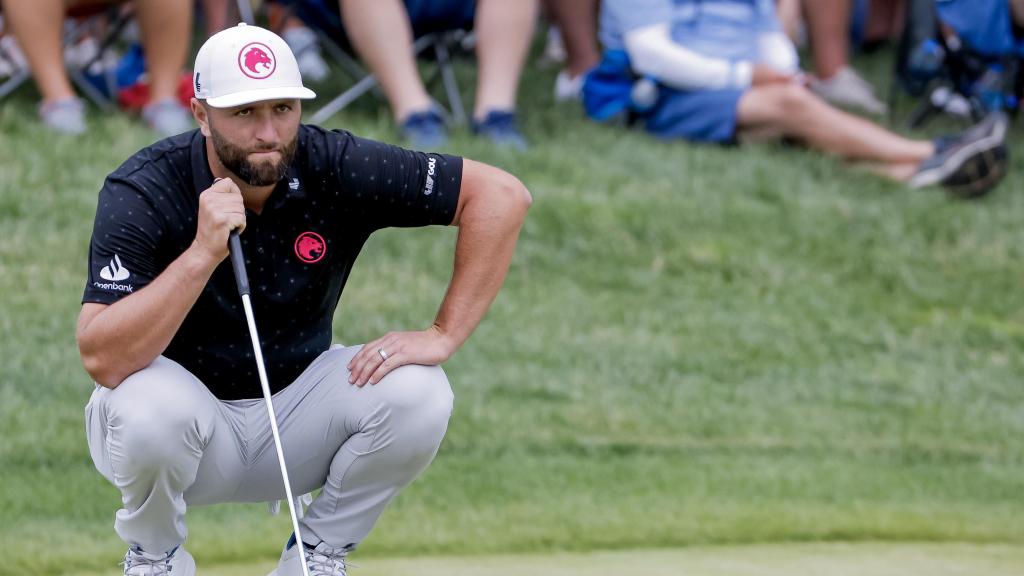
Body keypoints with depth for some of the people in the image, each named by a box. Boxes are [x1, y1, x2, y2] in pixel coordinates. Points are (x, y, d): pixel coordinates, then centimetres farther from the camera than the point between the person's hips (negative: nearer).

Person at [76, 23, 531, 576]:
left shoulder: (335, 168, -15)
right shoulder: (141, 193, -22)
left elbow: (500, 194, -13)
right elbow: (102, 361, -32)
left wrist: (443, 335, -19)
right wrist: (203, 253, -40)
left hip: (297, 415, 3)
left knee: (416, 392, -23)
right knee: (148, 405, -36)